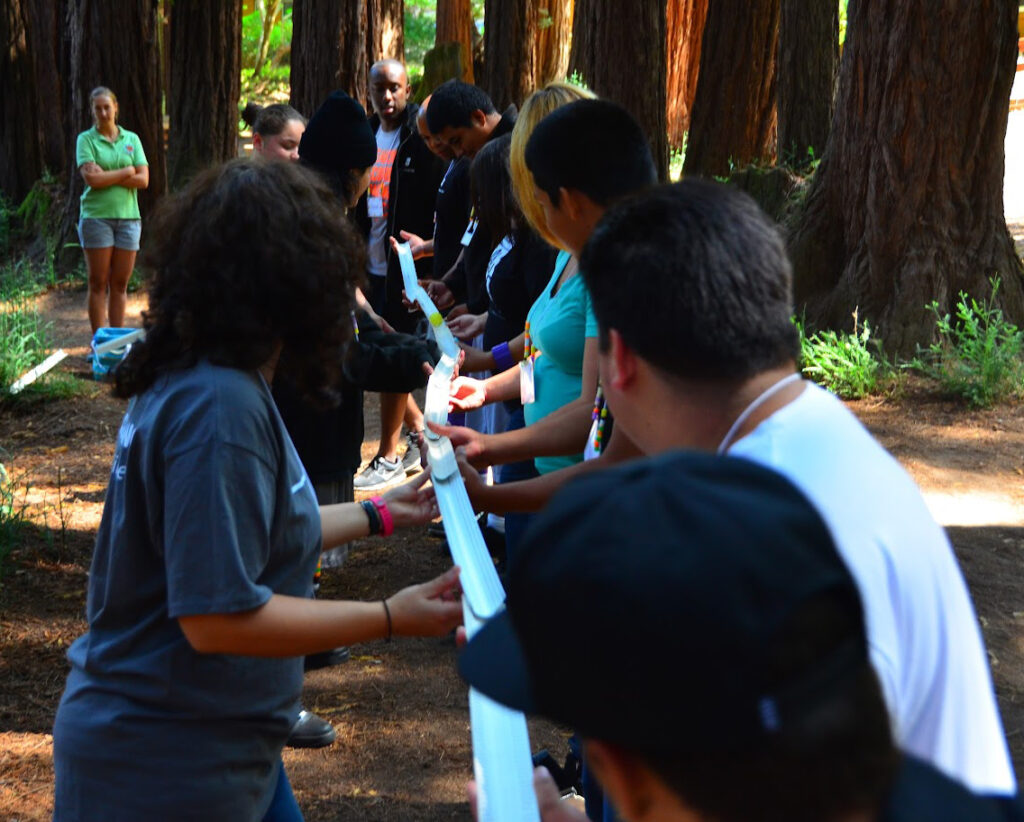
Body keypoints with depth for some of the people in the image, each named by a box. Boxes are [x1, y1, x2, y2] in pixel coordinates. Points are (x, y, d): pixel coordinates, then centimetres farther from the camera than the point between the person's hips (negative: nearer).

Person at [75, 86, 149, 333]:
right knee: (98, 284, -2)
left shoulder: (132, 139, 11)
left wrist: (106, 177, -8)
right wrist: (127, 171, -5)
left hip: (128, 216, 3)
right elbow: (92, 179, -12)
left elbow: (143, 180, 0)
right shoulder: (86, 139, 2)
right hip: (96, 216, -3)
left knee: (120, 284, 5)